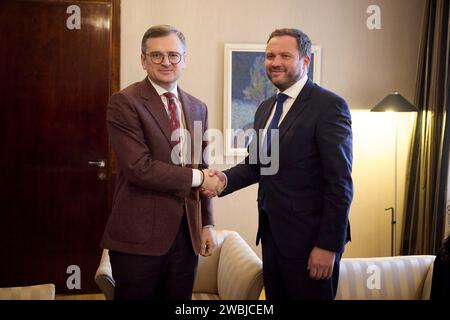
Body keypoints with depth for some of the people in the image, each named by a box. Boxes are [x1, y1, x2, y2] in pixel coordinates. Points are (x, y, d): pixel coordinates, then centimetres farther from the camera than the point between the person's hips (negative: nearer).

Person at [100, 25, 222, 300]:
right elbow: (139, 167, -19)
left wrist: (207, 224, 11)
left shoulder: (198, 108, 11)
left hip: (187, 232, 5)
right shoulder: (124, 102, -9)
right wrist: (197, 178, -11)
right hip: (139, 235, -5)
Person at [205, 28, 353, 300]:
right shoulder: (265, 108, 12)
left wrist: (328, 245, -18)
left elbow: (340, 183, -16)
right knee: (275, 298, 18)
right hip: (271, 233, 7)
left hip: (309, 237, -7)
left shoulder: (330, 106, -12)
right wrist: (226, 179, -4)